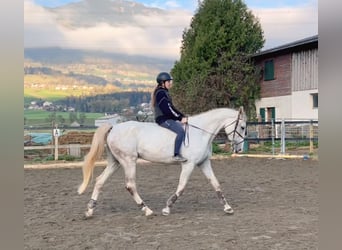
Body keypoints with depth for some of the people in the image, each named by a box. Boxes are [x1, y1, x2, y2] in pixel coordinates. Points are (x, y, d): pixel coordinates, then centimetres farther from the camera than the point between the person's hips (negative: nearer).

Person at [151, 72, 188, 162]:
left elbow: (171, 107, 20)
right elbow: (167, 109, -20)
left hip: (167, 118, 11)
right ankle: (176, 155, -27)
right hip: (163, 119, -11)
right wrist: (180, 118, -16)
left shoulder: (164, 92, 19)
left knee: (183, 128, 12)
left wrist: (182, 116, 10)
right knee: (181, 131, -26)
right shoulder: (161, 93, -14)